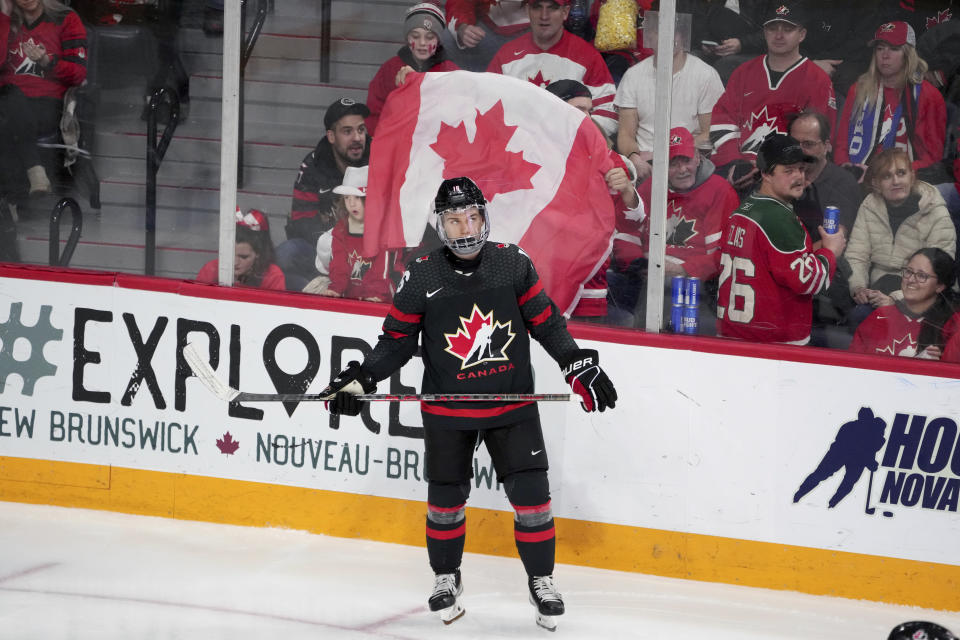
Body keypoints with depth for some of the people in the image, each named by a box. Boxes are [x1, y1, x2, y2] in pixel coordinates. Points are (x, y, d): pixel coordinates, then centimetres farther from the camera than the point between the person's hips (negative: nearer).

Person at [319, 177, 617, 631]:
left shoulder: (513, 264, -5)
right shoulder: (420, 277, -7)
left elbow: (546, 324, 3)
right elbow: (397, 341, 1)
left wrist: (580, 367, -3)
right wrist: (360, 379, -10)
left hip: (512, 402, 0)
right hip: (447, 410, 0)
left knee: (530, 493, -2)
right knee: (446, 499, 8)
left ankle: (541, 581, 15)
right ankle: (446, 579, 30)